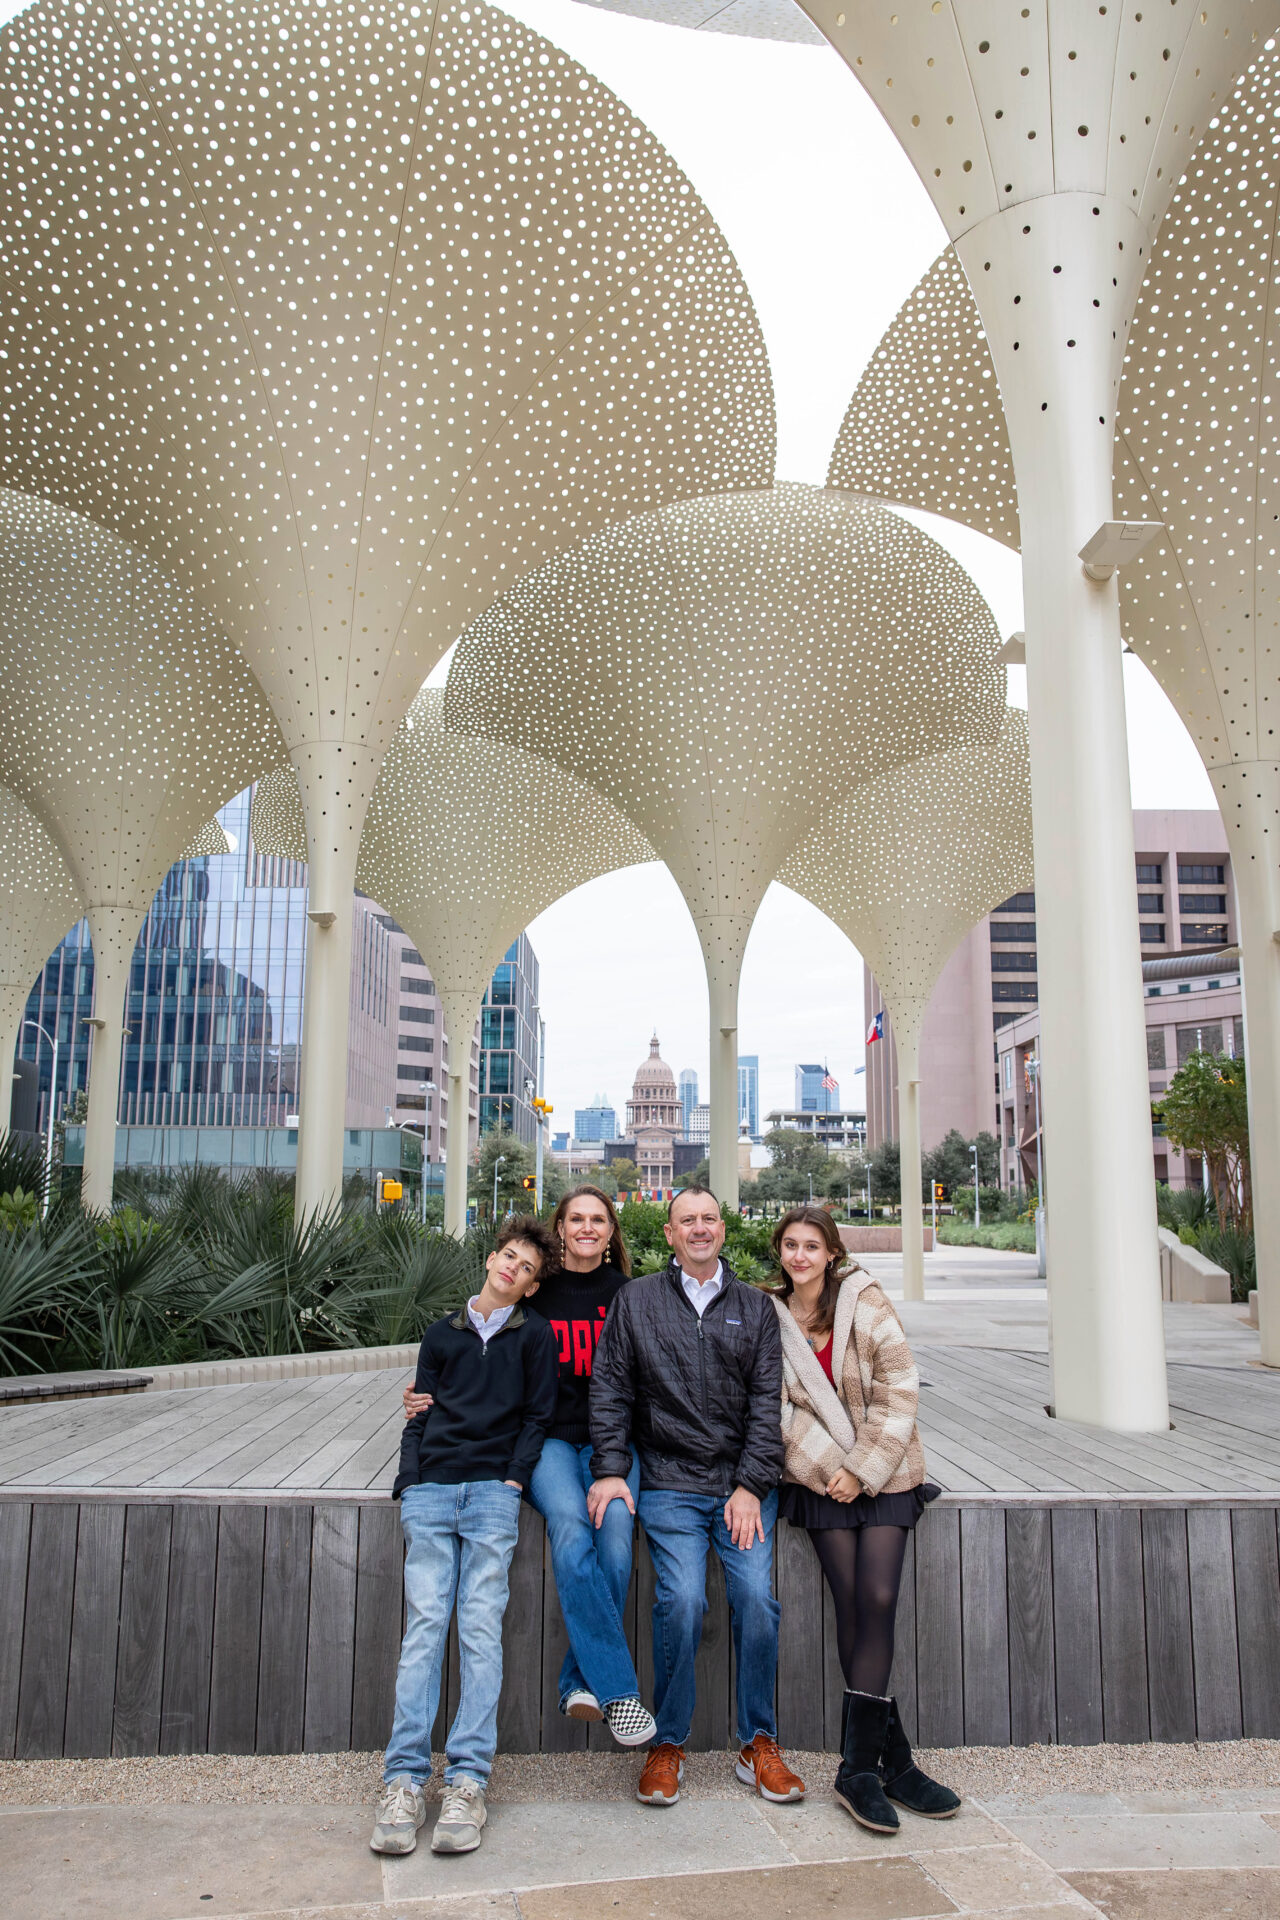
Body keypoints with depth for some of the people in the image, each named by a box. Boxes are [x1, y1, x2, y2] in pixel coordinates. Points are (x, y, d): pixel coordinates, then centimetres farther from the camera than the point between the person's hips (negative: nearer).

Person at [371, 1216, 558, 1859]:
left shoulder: (534, 1336, 12)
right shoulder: (443, 1335, 19)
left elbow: (538, 1416, 9)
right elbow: (418, 1417, 17)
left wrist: (514, 1479, -4)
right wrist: (410, 1483, 5)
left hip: (493, 1492, -2)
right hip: (432, 1490, 2)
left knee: (481, 1630, -10)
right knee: (424, 1626, -7)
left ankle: (467, 1782, -9)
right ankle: (404, 1781, -8)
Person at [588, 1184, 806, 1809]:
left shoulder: (755, 1307, 11)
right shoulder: (636, 1300, 9)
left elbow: (766, 1400, 6)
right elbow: (610, 1389, 6)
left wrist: (751, 1485, -3)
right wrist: (611, 1469, -5)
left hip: (745, 1483, 1)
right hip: (669, 1485, -1)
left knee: (756, 1598, -12)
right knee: (681, 1599, -17)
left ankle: (758, 1745, 7)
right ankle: (668, 1746, 3)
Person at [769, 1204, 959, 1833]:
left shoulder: (864, 1299, -3)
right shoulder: (770, 1316, 4)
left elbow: (898, 1390, -6)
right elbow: (782, 1409, 1)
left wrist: (864, 1468, -10)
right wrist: (832, 1468, -10)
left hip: (885, 1472, -1)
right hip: (820, 1477, 1)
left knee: (878, 1599, -11)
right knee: (851, 1607, -6)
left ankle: (860, 1767, -2)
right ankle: (893, 1761, 5)